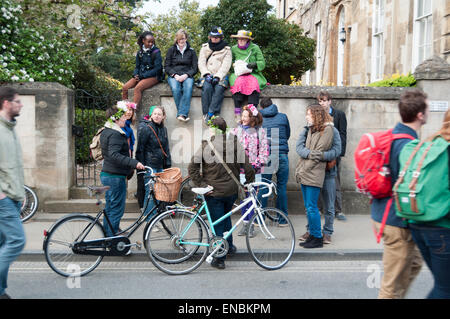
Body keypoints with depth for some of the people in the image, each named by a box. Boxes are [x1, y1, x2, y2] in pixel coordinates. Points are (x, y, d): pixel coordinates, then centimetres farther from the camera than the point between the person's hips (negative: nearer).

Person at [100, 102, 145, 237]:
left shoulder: (106, 132, 15)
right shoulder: (115, 134, -18)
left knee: (110, 208, 17)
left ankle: (107, 236, 26)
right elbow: (114, 155, -30)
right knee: (117, 209, -2)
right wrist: (134, 163, -35)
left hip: (106, 174, 10)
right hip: (115, 177, -10)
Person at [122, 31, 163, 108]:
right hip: (141, 76, 6)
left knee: (137, 88, -31)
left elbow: (157, 68, -13)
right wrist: (135, 75, -6)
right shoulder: (140, 52, 11)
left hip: (153, 76, -6)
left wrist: (142, 76, -15)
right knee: (125, 87, -10)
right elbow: (137, 66, 18)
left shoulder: (156, 52, -6)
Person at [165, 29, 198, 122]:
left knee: (188, 87, -35)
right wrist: (175, 75, -10)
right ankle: (184, 114, -33)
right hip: (173, 75, 0)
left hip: (187, 75, 0)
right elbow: (166, 66, 8)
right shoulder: (171, 50, 13)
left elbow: (195, 68, 9)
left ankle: (181, 114, -42)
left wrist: (186, 75, -10)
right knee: (175, 88, -34)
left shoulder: (191, 51, 14)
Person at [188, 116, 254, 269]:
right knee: (226, 217, 28)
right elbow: (247, 166, -5)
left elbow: (192, 168, -14)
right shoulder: (235, 144, -4)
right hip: (231, 190, 3)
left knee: (218, 223, 6)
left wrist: (201, 184, -9)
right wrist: (250, 182, 9)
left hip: (213, 191, -3)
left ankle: (219, 259, 13)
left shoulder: (205, 146, -9)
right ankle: (229, 246, 38)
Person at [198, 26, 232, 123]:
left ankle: (210, 114, -37)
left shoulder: (226, 49, 12)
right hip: (207, 75, 1)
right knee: (207, 88, -32)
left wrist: (217, 76, -15)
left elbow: (226, 65, 0)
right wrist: (207, 74, -10)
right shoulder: (204, 47, 18)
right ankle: (206, 114, -31)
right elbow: (201, 63, 8)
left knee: (219, 88, -33)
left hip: (221, 76, -1)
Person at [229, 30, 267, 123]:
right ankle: (237, 112, -35)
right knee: (239, 82, -34)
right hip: (238, 74, 1)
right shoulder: (234, 49, 14)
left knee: (254, 83, -34)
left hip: (252, 73, -1)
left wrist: (254, 64, -15)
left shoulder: (255, 48, 8)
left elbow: (262, 63, 5)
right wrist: (234, 64, -3)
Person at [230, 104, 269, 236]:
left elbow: (264, 150, 0)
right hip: (241, 169, 2)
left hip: (254, 170, -2)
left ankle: (251, 225, 14)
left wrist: (257, 164, -10)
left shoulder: (260, 131, 1)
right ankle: (245, 224, 18)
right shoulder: (237, 130, 7)